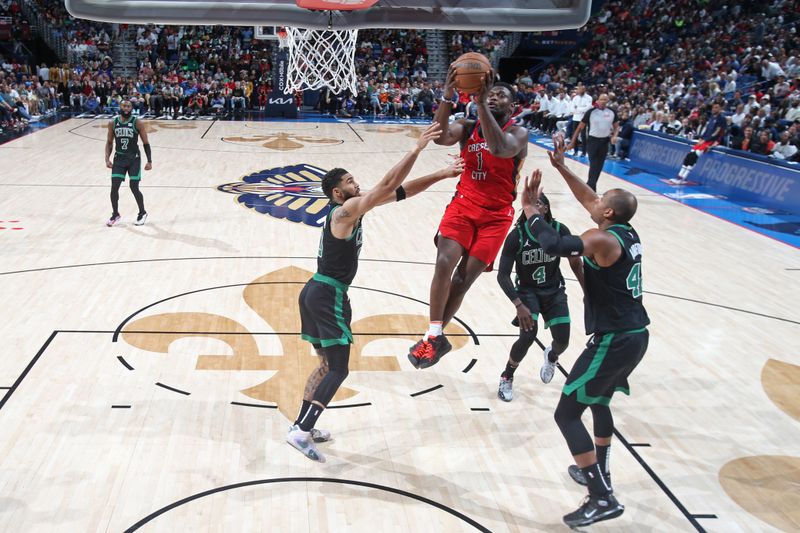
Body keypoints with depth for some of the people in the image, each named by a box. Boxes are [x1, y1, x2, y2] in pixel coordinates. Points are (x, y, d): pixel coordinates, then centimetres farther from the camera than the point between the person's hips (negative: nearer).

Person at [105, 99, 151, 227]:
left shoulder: (137, 123, -9)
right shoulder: (113, 123, 0)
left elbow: (146, 143, -4)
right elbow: (109, 142, 9)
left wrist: (149, 161, -9)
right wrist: (107, 159, -2)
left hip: (134, 159, -3)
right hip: (119, 159, 3)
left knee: (134, 188, -4)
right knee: (114, 188, -3)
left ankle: (142, 213, 18)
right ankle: (115, 214, 16)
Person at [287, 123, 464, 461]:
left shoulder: (351, 207, 12)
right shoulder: (347, 210, -14)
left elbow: (398, 192, 10)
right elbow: (388, 186, -24)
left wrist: (444, 174, 8)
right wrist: (418, 149, -22)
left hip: (317, 293, 10)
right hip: (328, 296, -10)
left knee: (327, 365, 18)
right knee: (338, 369, -7)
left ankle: (303, 426, 23)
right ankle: (301, 432, -10)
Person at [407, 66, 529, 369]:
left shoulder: (518, 133, -8)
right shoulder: (467, 127, 3)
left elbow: (500, 149, -32)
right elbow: (440, 137, -19)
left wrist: (481, 104, -37)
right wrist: (447, 96, -32)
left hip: (496, 215, -2)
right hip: (463, 205, 2)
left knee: (464, 277, -4)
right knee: (445, 262, -20)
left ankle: (435, 336, 12)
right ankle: (435, 336, -11)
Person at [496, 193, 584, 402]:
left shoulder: (560, 230, -16)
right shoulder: (517, 235, -22)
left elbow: (576, 264, -3)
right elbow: (503, 276, -21)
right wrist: (519, 305, -31)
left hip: (554, 290, 2)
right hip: (527, 290, -2)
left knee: (562, 340, -5)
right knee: (528, 336, -21)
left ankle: (551, 356, 36)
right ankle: (506, 378, 6)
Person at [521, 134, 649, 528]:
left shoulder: (602, 240, -18)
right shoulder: (627, 232, 8)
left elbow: (552, 245, -27)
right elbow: (589, 200, 21)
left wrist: (530, 209, -11)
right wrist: (561, 167, 23)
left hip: (614, 340, -10)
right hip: (634, 335, 10)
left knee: (567, 413, -3)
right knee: (598, 401, 29)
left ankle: (602, 499, -1)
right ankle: (597, 472, 44)